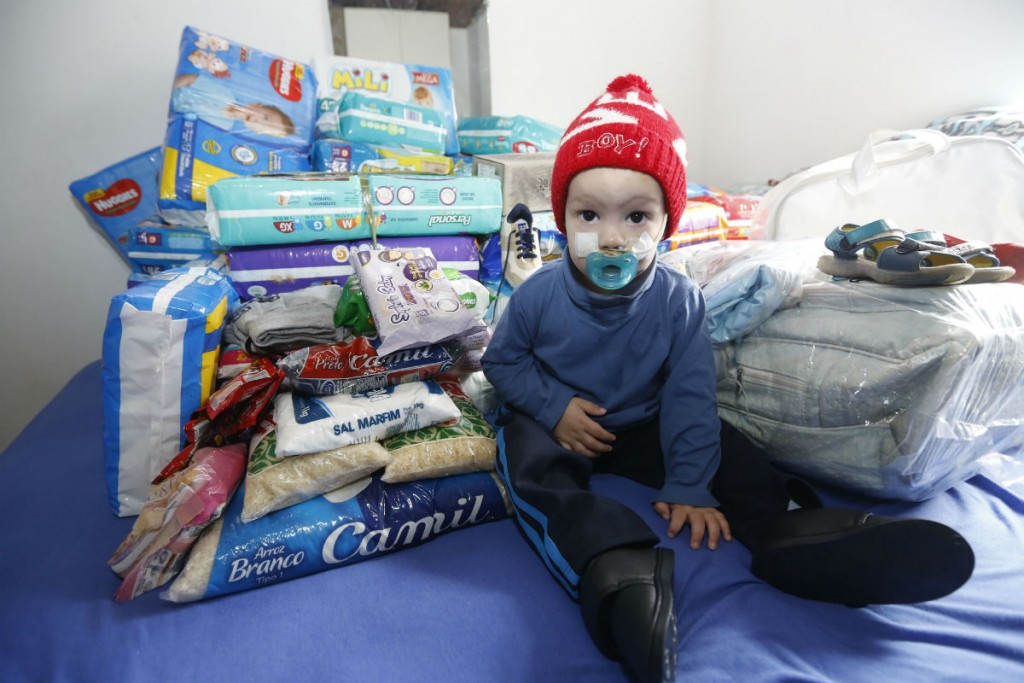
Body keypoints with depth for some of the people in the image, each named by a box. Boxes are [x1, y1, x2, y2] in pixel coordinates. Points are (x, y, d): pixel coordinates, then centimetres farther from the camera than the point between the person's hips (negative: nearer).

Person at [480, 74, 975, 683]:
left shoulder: (680, 300, -16)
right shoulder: (538, 295, -18)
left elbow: (688, 397, -11)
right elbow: (503, 360, -4)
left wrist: (687, 485, -13)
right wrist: (554, 407, -19)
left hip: (642, 423, 3)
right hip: (556, 420, -2)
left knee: (728, 450, -12)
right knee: (532, 462, -33)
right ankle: (622, 573, -51)